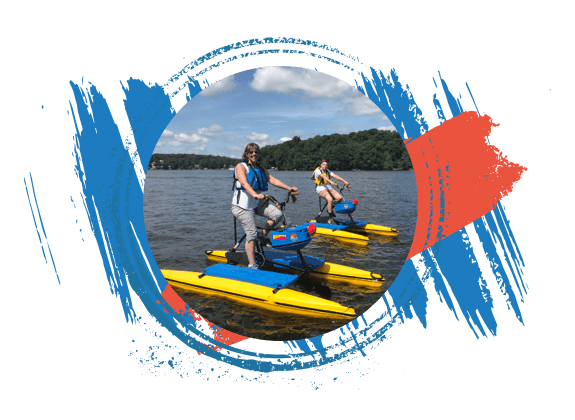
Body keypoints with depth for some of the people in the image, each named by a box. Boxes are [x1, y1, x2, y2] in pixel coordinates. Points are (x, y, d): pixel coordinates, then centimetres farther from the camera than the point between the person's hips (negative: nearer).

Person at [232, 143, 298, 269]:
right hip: (243, 206, -6)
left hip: (257, 203, 6)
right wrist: (255, 195, -41)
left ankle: (263, 235, 8)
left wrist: (289, 188, -2)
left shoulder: (261, 169, 16)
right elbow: (244, 183, -23)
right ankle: (252, 264, -1)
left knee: (277, 213, -14)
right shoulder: (241, 166, -6)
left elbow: (273, 180, 10)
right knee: (252, 234, -10)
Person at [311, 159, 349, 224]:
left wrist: (344, 181, -7)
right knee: (330, 199, -31)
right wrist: (330, 181, -43)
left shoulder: (327, 171, 15)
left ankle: (330, 209, 9)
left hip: (328, 187, 7)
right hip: (321, 189, -7)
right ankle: (331, 219, -23)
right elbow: (323, 176, -26)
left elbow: (335, 176, 5)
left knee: (339, 197, -16)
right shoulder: (317, 170, -6)